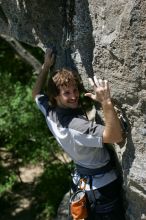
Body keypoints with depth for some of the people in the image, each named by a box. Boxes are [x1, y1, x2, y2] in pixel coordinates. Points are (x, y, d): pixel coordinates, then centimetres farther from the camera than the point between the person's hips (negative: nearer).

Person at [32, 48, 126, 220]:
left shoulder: (50, 113, -10)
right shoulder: (77, 126, -34)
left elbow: (36, 93, 12)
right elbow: (115, 137, -42)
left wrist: (46, 66, 7)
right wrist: (106, 101, -50)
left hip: (80, 182, 8)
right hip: (103, 186, -7)